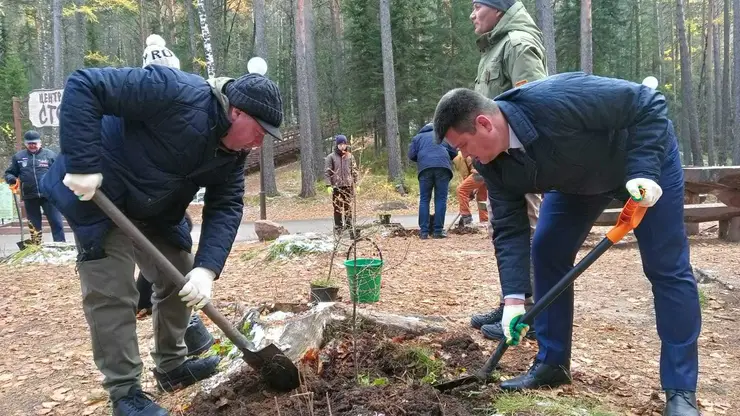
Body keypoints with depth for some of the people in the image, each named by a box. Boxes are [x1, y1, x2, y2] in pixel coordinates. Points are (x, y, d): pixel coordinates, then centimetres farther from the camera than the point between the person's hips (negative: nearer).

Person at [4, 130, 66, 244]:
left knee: (56, 222, -6)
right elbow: (9, 173, 13)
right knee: (34, 225, 12)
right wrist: (13, 179, -10)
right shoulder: (18, 157, 9)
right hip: (29, 197, 3)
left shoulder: (50, 154, 3)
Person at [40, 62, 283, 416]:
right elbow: (83, 86, -33)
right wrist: (83, 165, -37)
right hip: (99, 196, -8)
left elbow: (226, 206, -10)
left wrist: (207, 268, -24)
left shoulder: (233, 149, -7)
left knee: (181, 280, 11)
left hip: (156, 210, 8)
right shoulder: (177, 93, -32)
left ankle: (172, 366, 28)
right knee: (112, 294, -7)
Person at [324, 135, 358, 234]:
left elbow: (354, 170, 11)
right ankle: (338, 227, 10)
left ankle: (348, 226, 15)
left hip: (348, 186, 2)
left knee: (348, 207, 5)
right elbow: (327, 172, -4)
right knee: (337, 208, 3)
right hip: (336, 186, -2)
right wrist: (328, 185, -11)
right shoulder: (330, 157, -2)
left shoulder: (350, 156, 7)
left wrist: (356, 183, 6)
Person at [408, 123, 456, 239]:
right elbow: (454, 153, 23)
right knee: (441, 199, 1)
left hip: (425, 168, 0)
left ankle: (424, 231, -1)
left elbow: (411, 155, 13)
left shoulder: (417, 137, 25)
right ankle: (438, 230, -3)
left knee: (424, 200, 4)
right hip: (443, 167, 0)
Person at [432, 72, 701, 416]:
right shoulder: (491, 163, -19)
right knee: (546, 252, -2)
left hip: (646, 155, -6)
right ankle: (552, 363, 11)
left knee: (665, 266, -8)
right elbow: (508, 228, -17)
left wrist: (643, 172, -37)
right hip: (577, 179, 6)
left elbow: (648, 105, -30)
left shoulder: (556, 100, -41)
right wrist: (514, 298, -23)